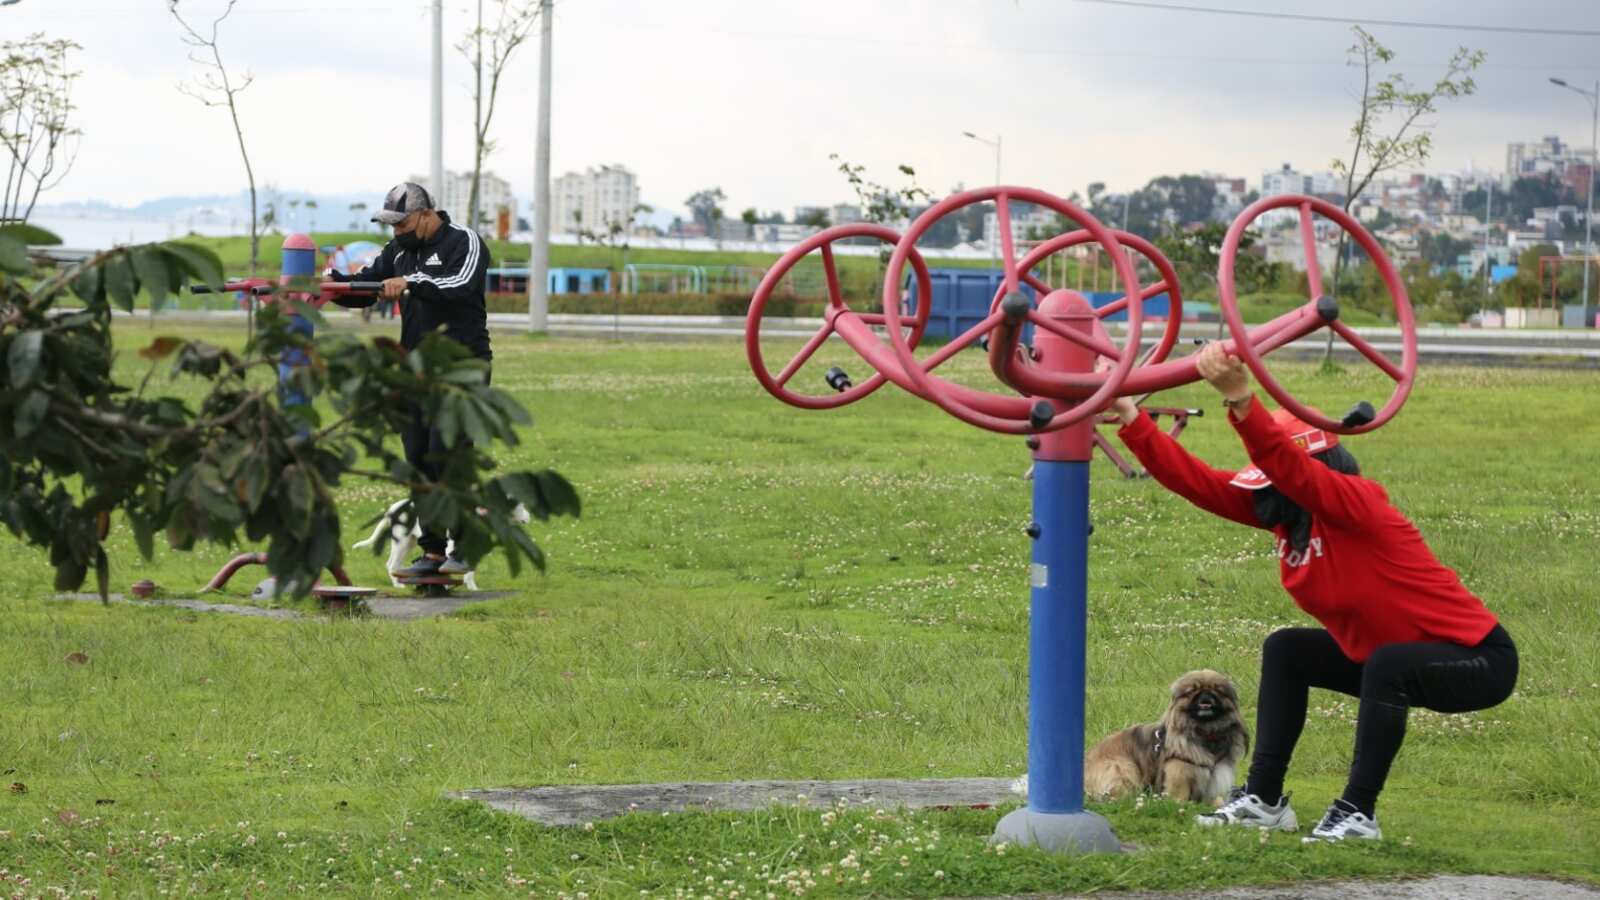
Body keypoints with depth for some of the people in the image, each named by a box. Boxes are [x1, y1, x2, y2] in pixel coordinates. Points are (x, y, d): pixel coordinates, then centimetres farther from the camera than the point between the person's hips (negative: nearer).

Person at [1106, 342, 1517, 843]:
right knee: (1285, 651, 6)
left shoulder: (1358, 504, -26)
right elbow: (1196, 481, -10)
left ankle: (1357, 813, -21)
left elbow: (1291, 469, -46)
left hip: (1477, 661, -9)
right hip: (1383, 653, 9)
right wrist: (1129, 417, -17)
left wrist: (1240, 399, -58)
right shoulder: (1288, 513, -3)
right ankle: (1264, 798, 8)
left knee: (1387, 665, -35)